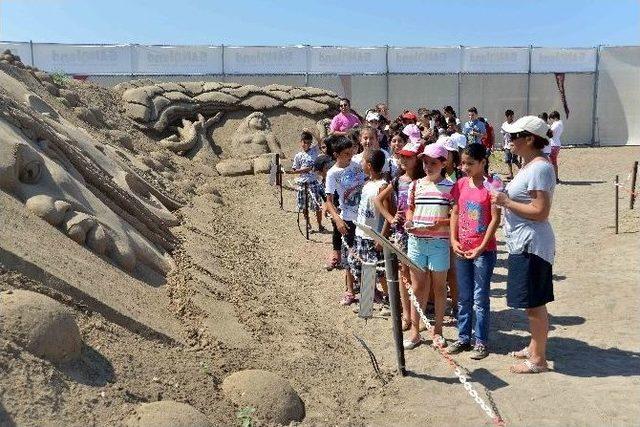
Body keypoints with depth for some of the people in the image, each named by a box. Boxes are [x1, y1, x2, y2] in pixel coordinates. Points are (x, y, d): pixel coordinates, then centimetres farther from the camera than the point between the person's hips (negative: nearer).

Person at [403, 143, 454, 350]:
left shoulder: (450, 187, -3)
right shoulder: (415, 185, 7)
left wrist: (440, 224, -19)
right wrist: (409, 222, -3)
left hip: (439, 242, -3)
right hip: (416, 240, 3)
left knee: (439, 286, 9)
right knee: (417, 287, 9)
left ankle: (438, 330, 23)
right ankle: (415, 330, 19)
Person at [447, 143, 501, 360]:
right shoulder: (461, 184, 5)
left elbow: (495, 219, -12)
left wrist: (481, 248, -16)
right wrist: (453, 240, -2)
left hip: (484, 251, -5)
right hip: (462, 250, 5)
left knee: (480, 298, 3)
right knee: (464, 297, 14)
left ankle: (481, 341, 16)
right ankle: (463, 338, 25)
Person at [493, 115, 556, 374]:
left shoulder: (540, 168, -18)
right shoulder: (529, 166, 13)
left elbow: (540, 212, -24)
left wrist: (507, 202, -18)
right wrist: (506, 198, 8)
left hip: (531, 245, -10)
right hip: (523, 244, 10)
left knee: (534, 304, 0)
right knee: (532, 303, 20)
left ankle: (538, 359, 12)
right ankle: (534, 347, 33)